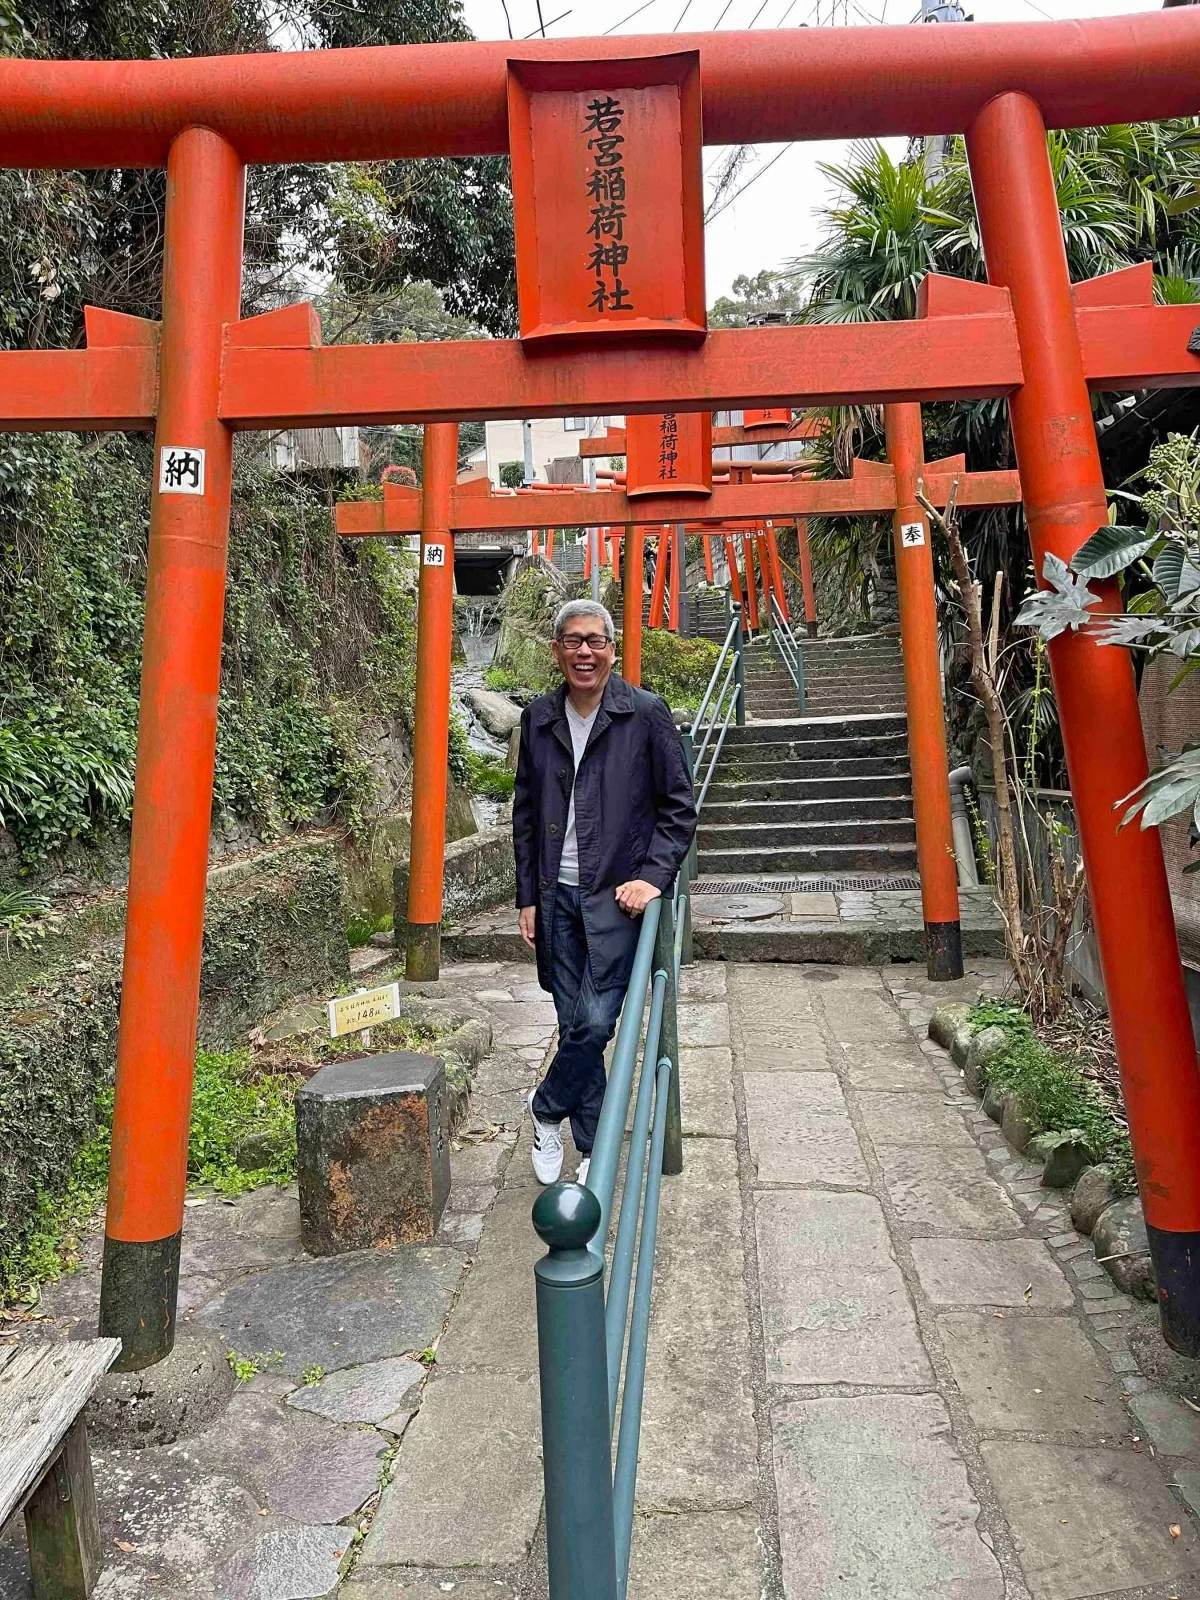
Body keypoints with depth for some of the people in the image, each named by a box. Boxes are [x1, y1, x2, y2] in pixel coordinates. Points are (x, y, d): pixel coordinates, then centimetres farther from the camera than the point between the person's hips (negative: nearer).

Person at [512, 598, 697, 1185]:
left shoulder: (646, 713, -3)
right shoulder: (539, 719, 8)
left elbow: (679, 808, 0)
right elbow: (525, 814, 13)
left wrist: (653, 877, -12)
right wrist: (527, 898, 9)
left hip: (618, 894, -3)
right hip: (557, 895, 4)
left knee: (594, 1023, -9)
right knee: (576, 1025, 8)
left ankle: (546, 1108, 20)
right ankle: (594, 1148, 24)